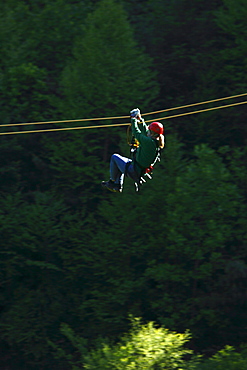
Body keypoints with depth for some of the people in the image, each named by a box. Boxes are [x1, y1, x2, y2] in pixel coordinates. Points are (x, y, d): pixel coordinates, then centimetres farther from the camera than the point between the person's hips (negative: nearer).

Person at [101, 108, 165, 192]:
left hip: (133, 172, -9)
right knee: (121, 161, 32)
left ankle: (112, 181, 18)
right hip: (142, 171, 9)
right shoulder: (157, 142, -2)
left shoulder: (149, 142, -28)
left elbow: (136, 133, -16)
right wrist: (140, 120, 18)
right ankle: (117, 186, 31)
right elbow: (145, 132, 14)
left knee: (114, 157, 9)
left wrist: (133, 120, -2)